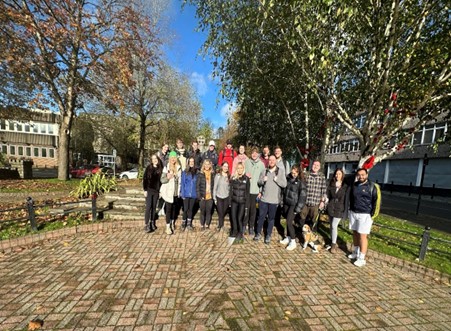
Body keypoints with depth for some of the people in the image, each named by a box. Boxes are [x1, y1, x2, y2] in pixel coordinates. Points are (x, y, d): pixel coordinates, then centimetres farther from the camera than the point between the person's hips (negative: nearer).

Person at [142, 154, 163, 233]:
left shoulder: (160, 169, 6)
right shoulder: (148, 168, -2)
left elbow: (161, 180, 8)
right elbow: (144, 179, -4)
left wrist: (160, 189, 2)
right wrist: (145, 189, -9)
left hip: (156, 191, 3)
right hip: (149, 190, -3)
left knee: (154, 207, 10)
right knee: (148, 207, -5)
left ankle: (152, 223, 22)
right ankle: (147, 225, 1)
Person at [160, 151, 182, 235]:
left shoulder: (178, 168, 3)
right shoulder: (166, 168, -6)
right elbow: (162, 180, -7)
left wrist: (179, 190, 11)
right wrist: (167, 178, -27)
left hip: (176, 192, 3)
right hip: (168, 192, -3)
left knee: (174, 208, 14)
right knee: (168, 209, -3)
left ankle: (172, 223, 33)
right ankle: (168, 226, 7)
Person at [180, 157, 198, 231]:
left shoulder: (196, 172, 1)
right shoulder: (185, 172, -4)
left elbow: (197, 183, 5)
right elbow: (182, 183, -3)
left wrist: (198, 193, -1)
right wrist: (182, 194, -8)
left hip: (193, 194, 2)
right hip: (186, 194, -2)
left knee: (191, 209, 12)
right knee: (185, 209, 2)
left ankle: (189, 223, 26)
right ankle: (183, 223, 21)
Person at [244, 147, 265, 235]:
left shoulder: (261, 164, 2)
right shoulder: (247, 162, 2)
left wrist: (261, 191, -4)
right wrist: (245, 175, -14)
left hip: (255, 190, 0)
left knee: (253, 209, 10)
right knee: (246, 208, 6)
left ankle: (251, 227, 23)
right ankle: (244, 225, 20)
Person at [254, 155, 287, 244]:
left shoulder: (281, 171, -3)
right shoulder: (264, 171, 3)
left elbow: (284, 184, -8)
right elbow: (259, 183, 5)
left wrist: (276, 179, -20)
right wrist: (263, 180, -14)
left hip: (274, 200, -1)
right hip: (263, 198, 2)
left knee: (271, 218, 12)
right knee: (261, 217, 11)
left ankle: (268, 235, 28)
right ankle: (258, 233, 28)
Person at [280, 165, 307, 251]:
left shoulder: (301, 181, -13)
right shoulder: (288, 178, 3)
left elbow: (303, 195, -14)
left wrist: (298, 208, -15)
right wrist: (283, 201, 10)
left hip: (294, 204, -5)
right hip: (286, 202, 5)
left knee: (289, 222, -7)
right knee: (287, 221, 14)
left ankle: (293, 242, 7)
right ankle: (288, 237, 30)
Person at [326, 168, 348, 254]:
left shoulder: (345, 186, -4)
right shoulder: (331, 184, 6)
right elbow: (328, 196, 7)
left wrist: (345, 209, -8)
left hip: (339, 209, -3)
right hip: (331, 208, 4)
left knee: (334, 225, -7)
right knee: (332, 225, 12)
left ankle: (333, 244, 6)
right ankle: (333, 242, 26)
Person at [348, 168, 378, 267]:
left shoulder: (371, 187, -5)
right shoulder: (354, 185, 9)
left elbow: (375, 202, -5)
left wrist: (371, 215, -10)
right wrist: (350, 209, 12)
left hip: (365, 215, -5)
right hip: (353, 213, 5)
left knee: (363, 236, -4)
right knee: (355, 233, 13)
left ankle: (361, 258, 2)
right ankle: (355, 252, 27)